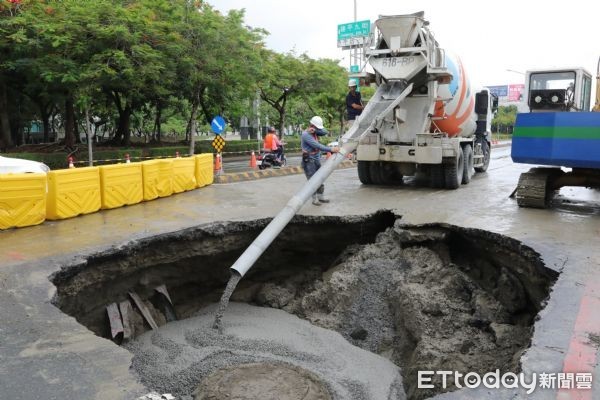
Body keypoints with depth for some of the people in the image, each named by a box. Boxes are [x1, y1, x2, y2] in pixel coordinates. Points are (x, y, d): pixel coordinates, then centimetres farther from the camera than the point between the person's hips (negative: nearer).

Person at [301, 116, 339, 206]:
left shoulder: (315, 132, 10)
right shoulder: (306, 134, -17)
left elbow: (325, 132, -7)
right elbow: (317, 146, -26)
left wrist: (315, 130, -21)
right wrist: (331, 149, -29)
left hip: (317, 159, 8)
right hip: (309, 161, -8)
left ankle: (320, 196, 19)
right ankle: (314, 199, 0)